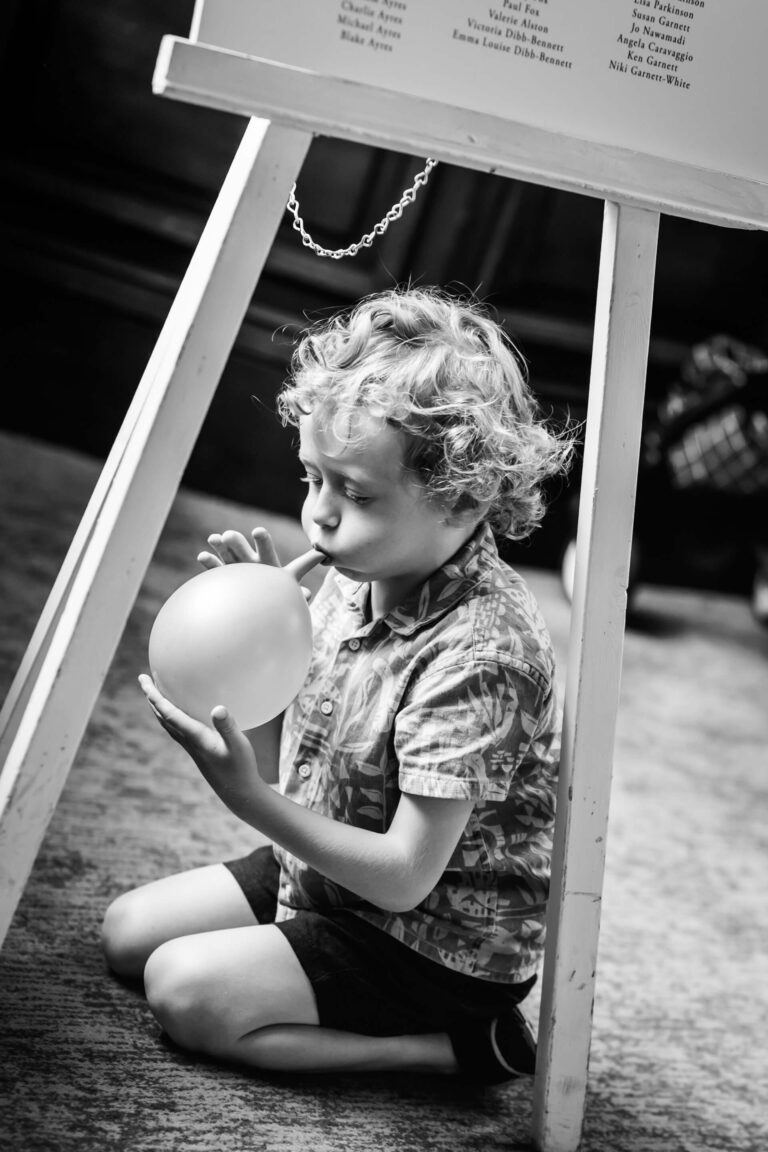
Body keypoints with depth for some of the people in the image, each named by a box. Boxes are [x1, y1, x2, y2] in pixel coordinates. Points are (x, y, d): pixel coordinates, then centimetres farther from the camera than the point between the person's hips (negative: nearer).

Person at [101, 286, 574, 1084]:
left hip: (443, 945, -8)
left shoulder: (478, 655, -31)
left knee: (185, 991, -16)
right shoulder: (359, 573, -6)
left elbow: (405, 877, -27)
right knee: (129, 930, 10)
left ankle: (453, 1042, -4)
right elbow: (284, 761, 1)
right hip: (324, 875, 9)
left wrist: (252, 800, -36)